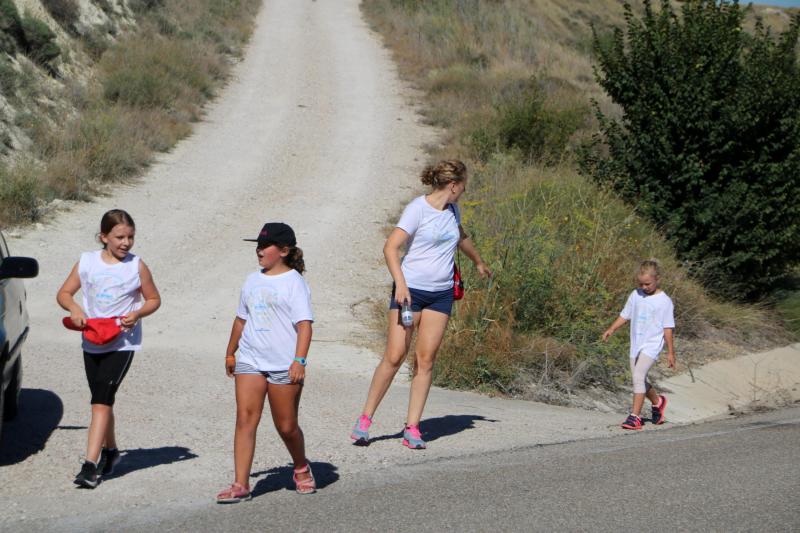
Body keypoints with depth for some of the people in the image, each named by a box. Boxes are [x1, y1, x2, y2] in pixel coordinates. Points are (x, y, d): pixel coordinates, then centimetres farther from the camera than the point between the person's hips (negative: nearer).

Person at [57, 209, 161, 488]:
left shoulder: (137, 266, -3)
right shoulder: (86, 262, 2)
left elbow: (154, 299, 7)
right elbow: (63, 293, 8)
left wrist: (137, 313, -13)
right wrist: (74, 308, -14)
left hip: (123, 342, -4)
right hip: (92, 341, 4)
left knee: (101, 400, -15)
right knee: (103, 401, 15)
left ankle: (90, 465, -19)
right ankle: (110, 450, 38)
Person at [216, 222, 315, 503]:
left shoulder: (293, 282, -5)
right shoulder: (253, 281, 14)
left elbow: (304, 324, -12)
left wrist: (300, 360, -21)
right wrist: (230, 353, 30)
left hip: (284, 365, -5)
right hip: (249, 362, 5)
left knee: (286, 426, 5)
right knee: (245, 418, -8)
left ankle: (301, 469, 33)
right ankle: (241, 485, -9)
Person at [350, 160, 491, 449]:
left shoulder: (452, 210, 12)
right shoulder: (418, 209, -11)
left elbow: (461, 237, 34)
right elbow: (391, 247, -16)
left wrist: (479, 262, 50)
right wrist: (400, 284, -27)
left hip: (441, 294, 6)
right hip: (411, 290, -6)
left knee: (425, 360, -1)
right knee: (394, 356, -9)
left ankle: (412, 428, 2)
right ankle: (364, 420, 3)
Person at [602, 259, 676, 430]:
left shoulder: (664, 301, -7)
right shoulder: (635, 295, 7)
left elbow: (667, 328, -4)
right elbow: (625, 315, 14)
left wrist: (670, 352, -2)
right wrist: (611, 329, -1)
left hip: (652, 344, -6)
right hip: (636, 344, 6)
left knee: (638, 375, -21)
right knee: (639, 379, 13)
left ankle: (635, 416, -20)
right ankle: (657, 401, 41)